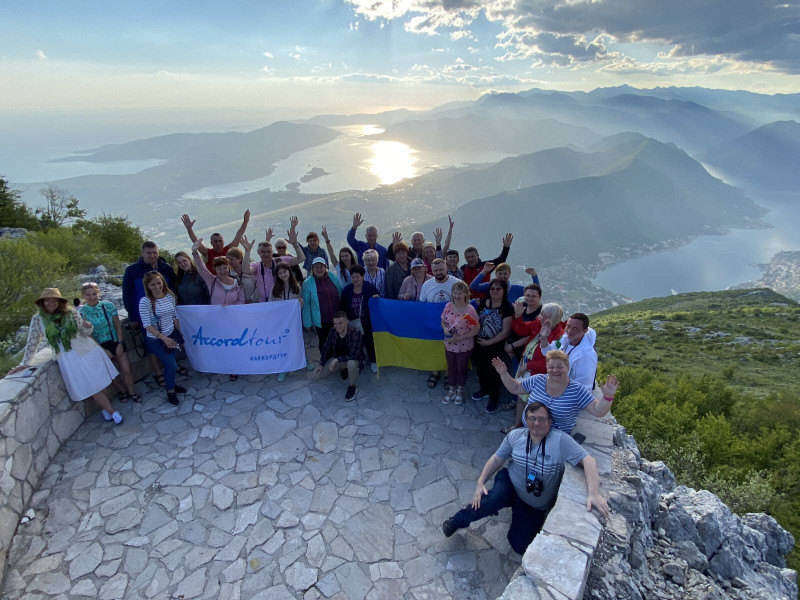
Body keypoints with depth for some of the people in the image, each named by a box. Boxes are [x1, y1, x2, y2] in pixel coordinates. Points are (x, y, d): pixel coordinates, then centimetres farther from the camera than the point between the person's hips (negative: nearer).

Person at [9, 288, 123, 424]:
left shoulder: (71, 312, -4)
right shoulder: (37, 319, -3)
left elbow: (84, 333, 2)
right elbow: (32, 342, 4)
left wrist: (87, 327, -21)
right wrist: (25, 363, 4)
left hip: (87, 352, 0)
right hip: (68, 360, 0)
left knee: (99, 381, 5)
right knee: (91, 387, 2)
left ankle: (105, 408, 24)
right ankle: (110, 410, 14)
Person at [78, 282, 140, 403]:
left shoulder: (108, 305, -8)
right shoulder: (81, 312, -11)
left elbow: (118, 325, -2)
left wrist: (120, 343, -8)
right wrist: (102, 350, -10)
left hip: (116, 342, 1)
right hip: (101, 346, -1)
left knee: (126, 370, 1)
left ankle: (131, 392, 23)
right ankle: (122, 391, 36)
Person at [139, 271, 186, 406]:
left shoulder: (170, 297, -4)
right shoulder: (144, 302, -18)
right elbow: (147, 325, -18)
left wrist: (181, 334, 8)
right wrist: (164, 338, -22)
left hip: (171, 335, 5)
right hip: (155, 340, -4)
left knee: (170, 364, 15)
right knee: (172, 365, -5)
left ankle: (170, 383, 40)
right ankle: (170, 390, 18)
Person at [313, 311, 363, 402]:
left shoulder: (354, 333, -29)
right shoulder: (332, 331, -14)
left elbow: (354, 355, -33)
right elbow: (326, 348, 1)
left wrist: (337, 359, -36)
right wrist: (321, 364, -4)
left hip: (353, 359, -5)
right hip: (337, 359, 5)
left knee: (351, 363, -41)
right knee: (318, 374, -6)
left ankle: (353, 386, -10)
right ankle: (344, 369, 15)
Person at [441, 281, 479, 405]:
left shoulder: (470, 310, -22)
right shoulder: (448, 306, -9)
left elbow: (476, 330, -18)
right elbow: (443, 321, 5)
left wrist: (459, 338, -22)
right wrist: (445, 329, -17)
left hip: (464, 346, -3)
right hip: (449, 344, 4)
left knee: (462, 368, 18)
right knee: (451, 367, 21)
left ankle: (460, 390, 43)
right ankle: (452, 389, 44)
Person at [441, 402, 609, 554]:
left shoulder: (561, 440, -19)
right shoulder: (515, 436, -7)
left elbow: (588, 460, -25)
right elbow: (496, 459, 0)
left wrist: (593, 493, -38)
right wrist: (480, 482, -9)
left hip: (536, 506, 0)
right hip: (510, 484, 1)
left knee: (520, 546, -5)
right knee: (493, 500, -32)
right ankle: (457, 521, -6)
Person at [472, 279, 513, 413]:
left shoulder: (507, 308, -14)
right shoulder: (483, 303, 1)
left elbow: (505, 331, -16)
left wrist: (489, 342, -14)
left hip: (495, 346, -5)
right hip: (479, 343, 5)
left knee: (492, 371, 7)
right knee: (480, 367, 19)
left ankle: (494, 398, 30)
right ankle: (484, 390, 45)